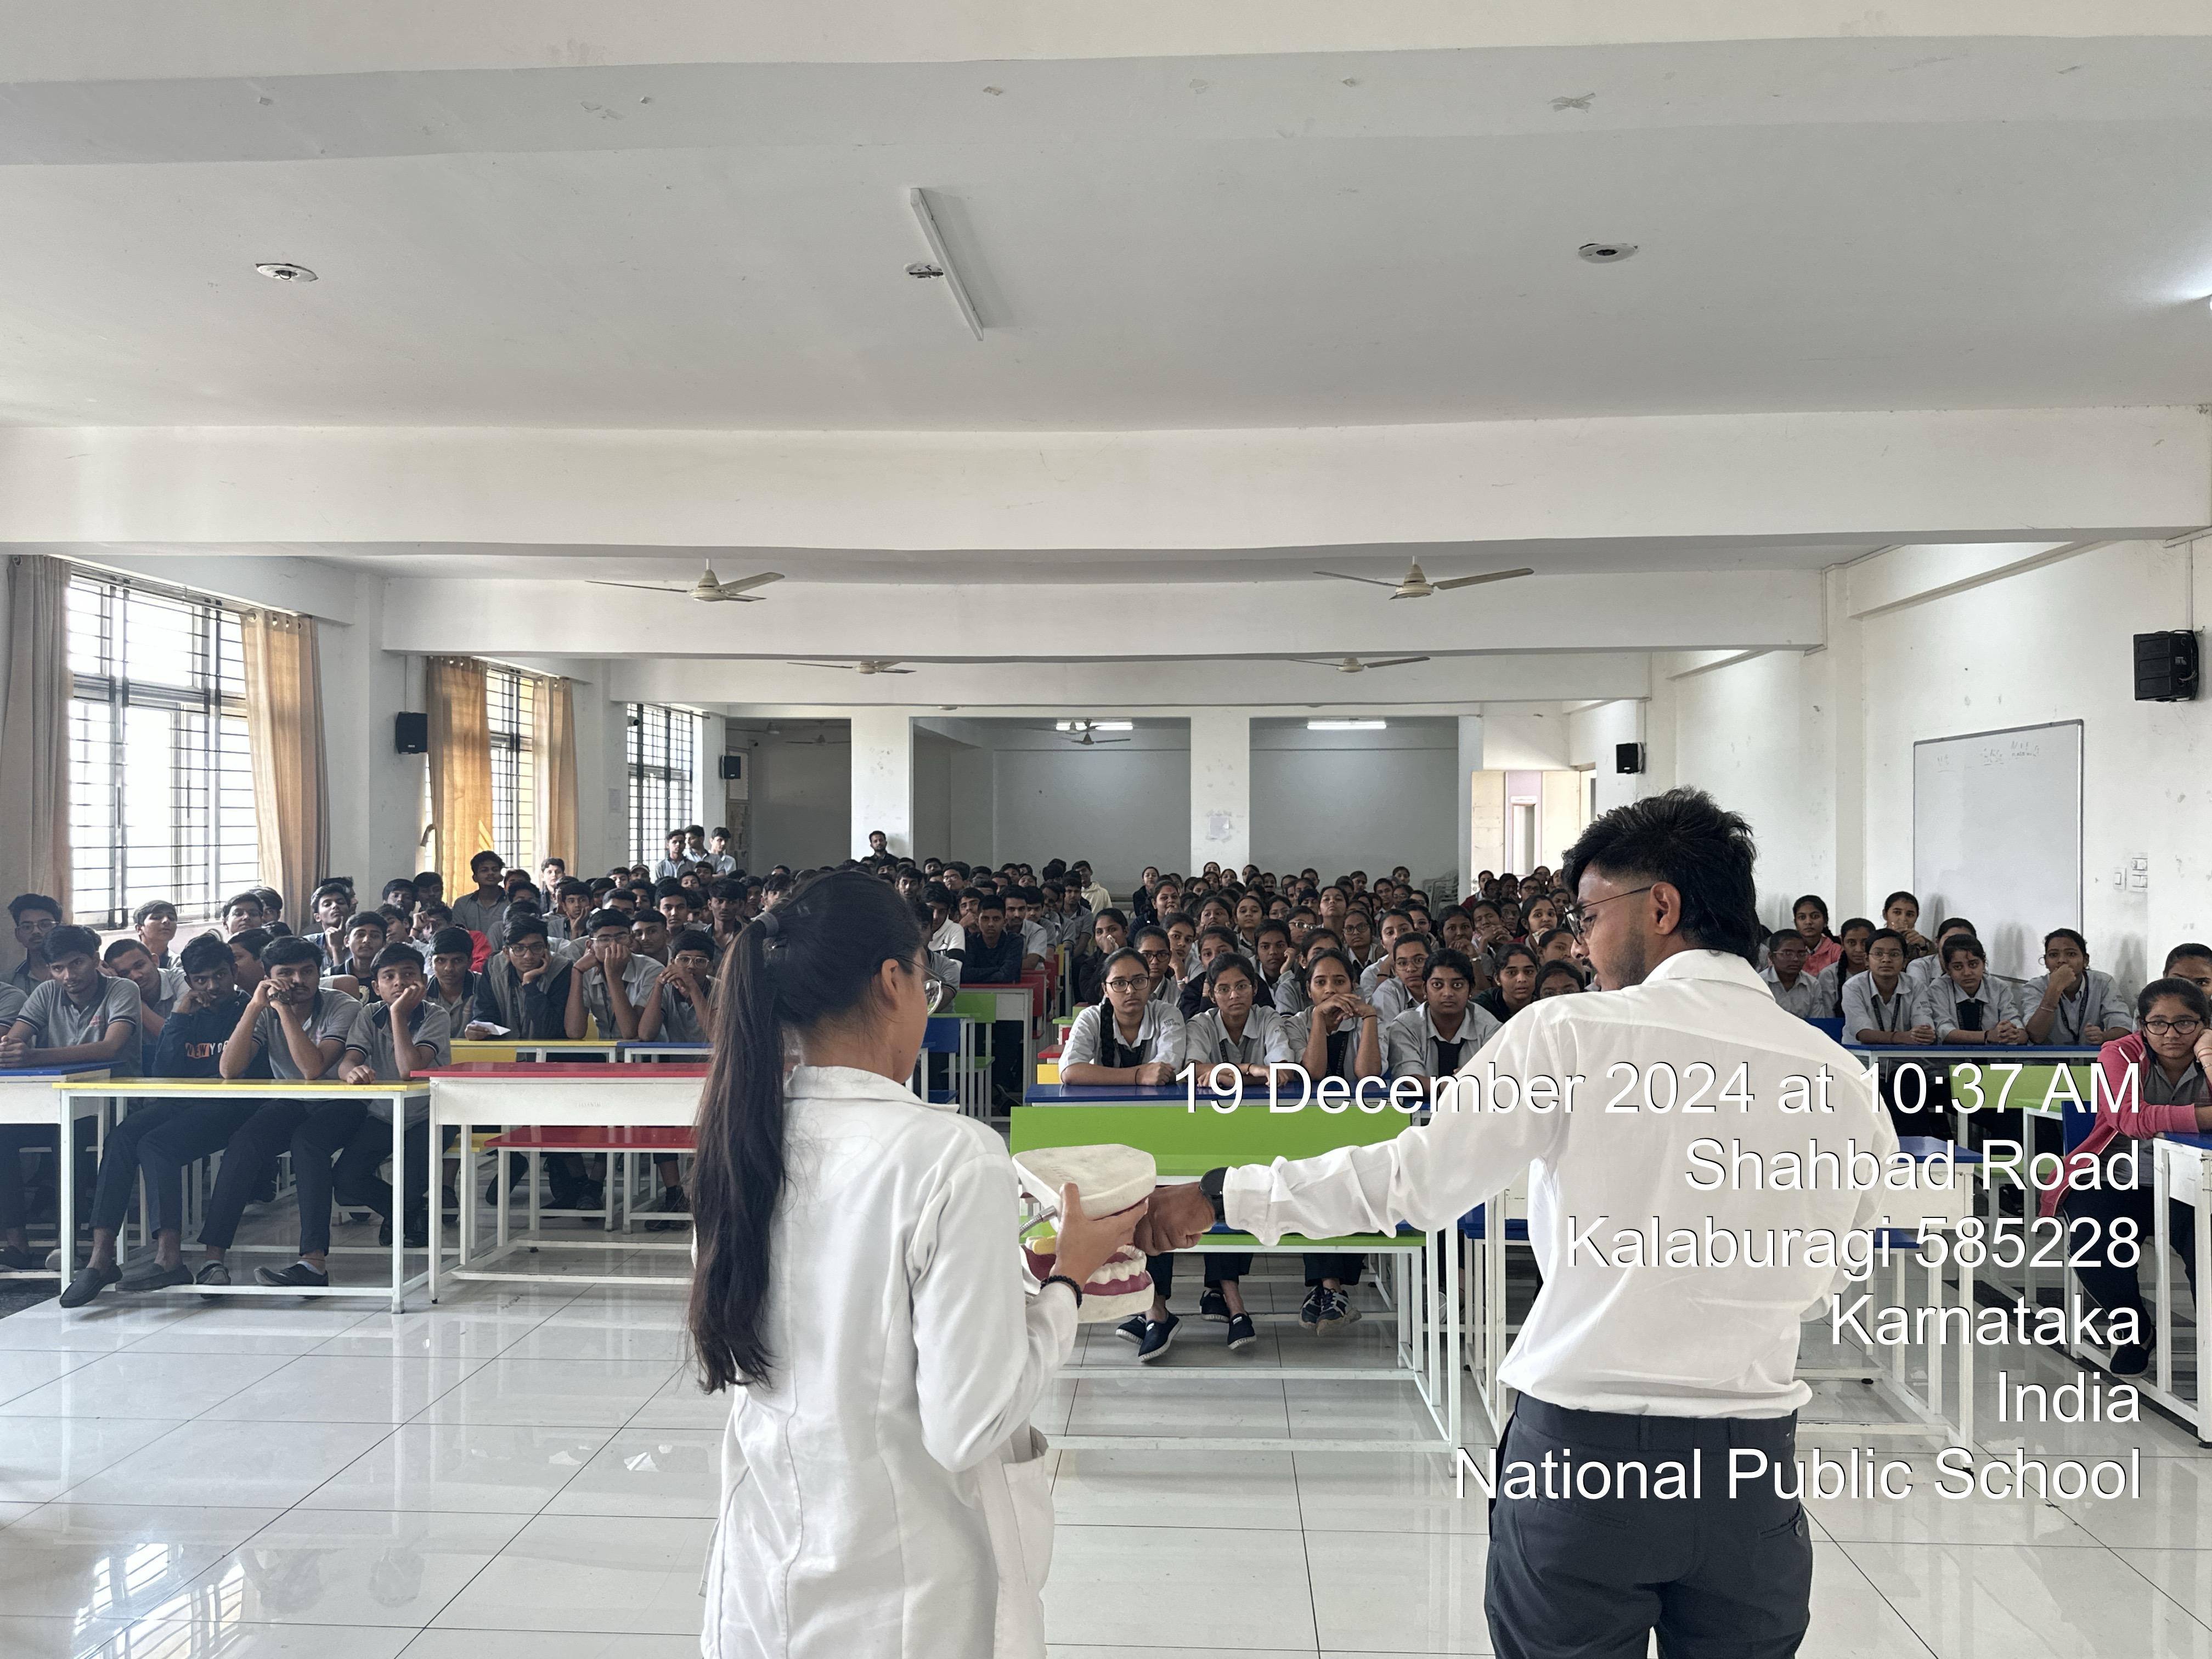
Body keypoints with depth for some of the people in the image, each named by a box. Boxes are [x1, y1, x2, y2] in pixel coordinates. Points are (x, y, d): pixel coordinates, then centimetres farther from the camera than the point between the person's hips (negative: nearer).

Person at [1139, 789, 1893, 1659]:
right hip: (1751, 1464, 3)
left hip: (1584, 1439, -3)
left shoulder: (1572, 1035, -10)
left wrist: (1217, 1195, -4)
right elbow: (1819, 1276, 12)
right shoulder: (1844, 1082, 0)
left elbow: (1408, 1178, -12)